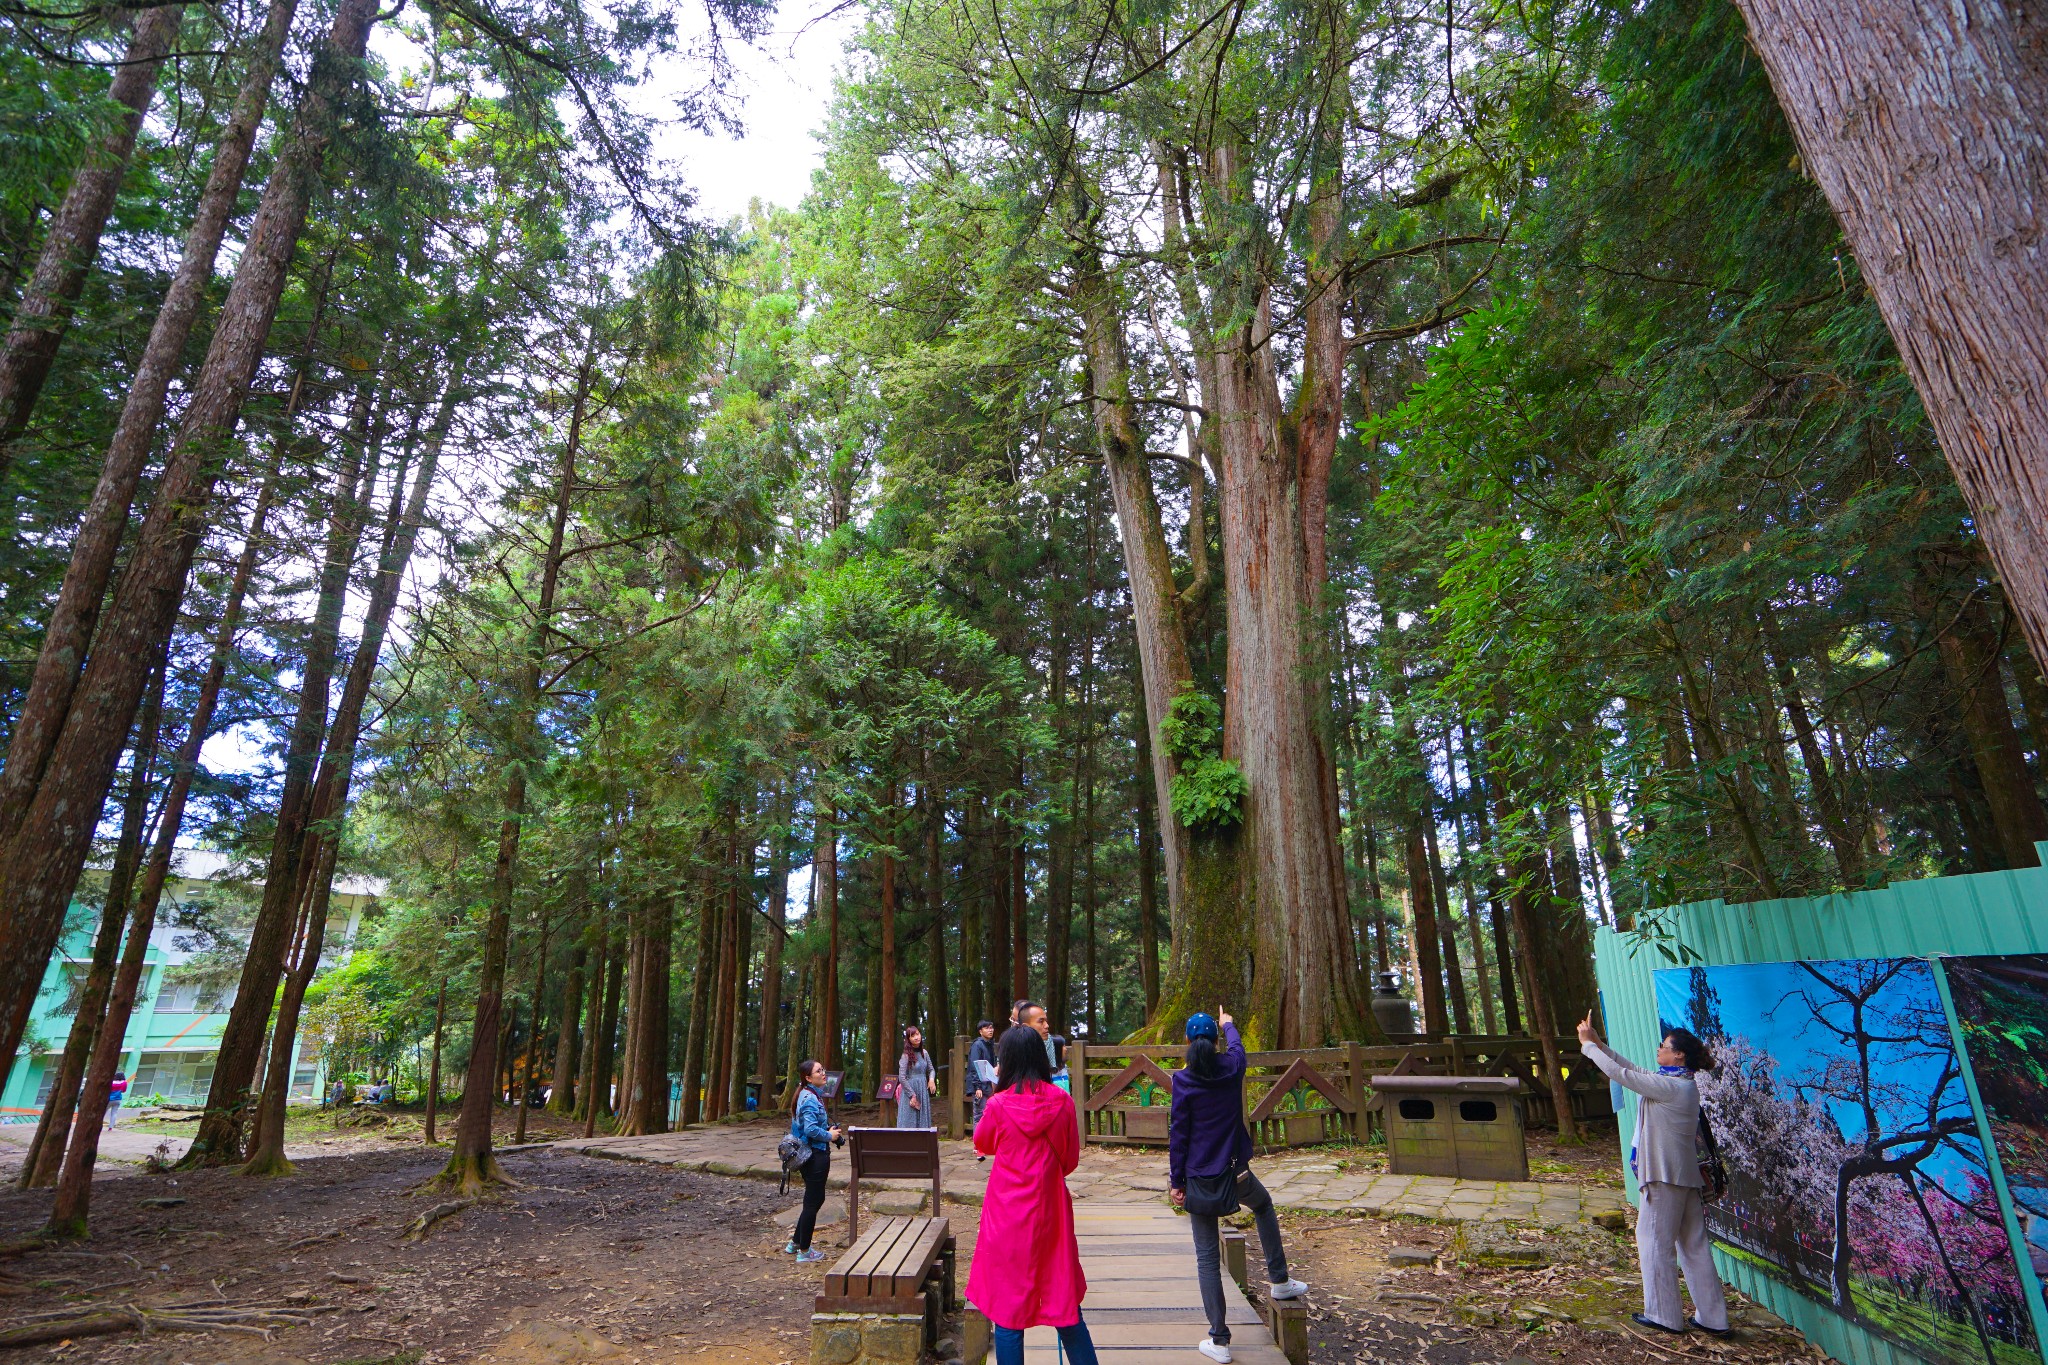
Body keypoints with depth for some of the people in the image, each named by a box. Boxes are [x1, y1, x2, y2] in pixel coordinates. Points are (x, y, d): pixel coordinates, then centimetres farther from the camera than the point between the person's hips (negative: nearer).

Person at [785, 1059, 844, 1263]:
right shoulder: (810, 1099, -21)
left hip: (811, 1156, 10)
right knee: (813, 1202, 2)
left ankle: (795, 1243, 31)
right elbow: (811, 1129, -29)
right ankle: (804, 1252, 15)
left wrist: (832, 1131, 7)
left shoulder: (813, 1096, 10)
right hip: (815, 1156, -10)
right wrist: (830, 1136, -14)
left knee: (815, 1200, 20)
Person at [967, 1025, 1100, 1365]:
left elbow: (982, 1145, 6)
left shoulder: (999, 1105, -15)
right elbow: (1071, 1160, 4)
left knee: (1008, 1310, 10)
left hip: (1008, 1217, -2)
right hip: (1050, 1212, 3)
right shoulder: (1061, 1101, -8)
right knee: (1065, 1304, 16)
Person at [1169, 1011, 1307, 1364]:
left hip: (1200, 1176, -2)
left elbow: (1178, 1134, -9)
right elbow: (1237, 1046, 20)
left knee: (1207, 1256, 8)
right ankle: (1279, 1280, 39)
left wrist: (1176, 1181, 0)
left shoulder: (1183, 1080, -12)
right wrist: (1229, 1024, 41)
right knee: (1264, 1206, 35)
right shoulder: (1232, 1068, -5)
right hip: (1235, 1170, 2)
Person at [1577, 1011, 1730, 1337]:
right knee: (1694, 1246, 14)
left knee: (1655, 1241, 2)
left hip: (1665, 1176, -9)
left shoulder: (1668, 1086, -19)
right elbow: (1633, 1069, 16)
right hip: (1687, 1175, 9)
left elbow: (1621, 1074, -17)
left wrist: (1588, 1045, -6)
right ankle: (1712, 1318, 20)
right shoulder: (1682, 1084, 10)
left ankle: (1664, 1315, 11)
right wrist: (1599, 1044, 12)